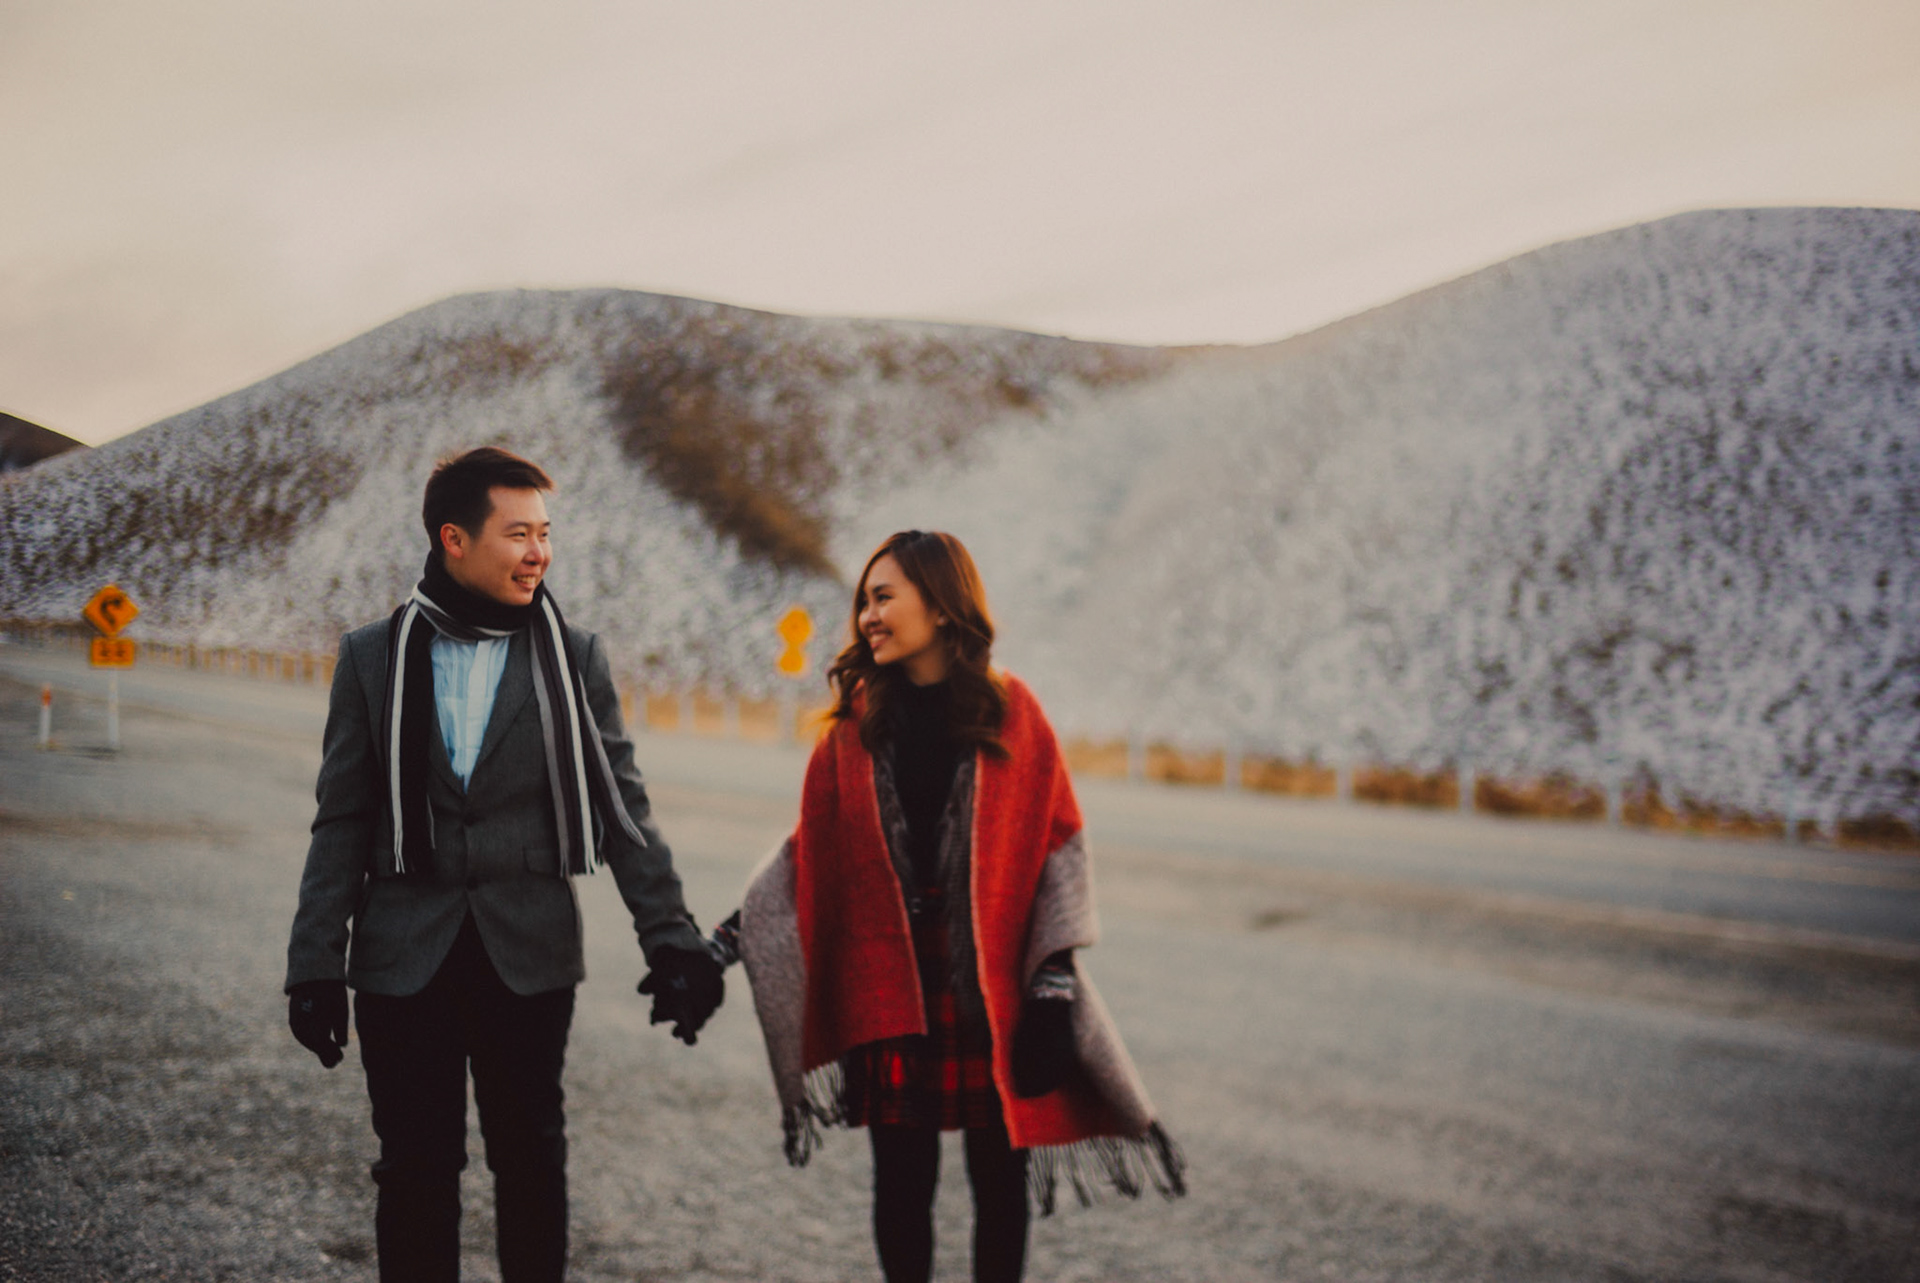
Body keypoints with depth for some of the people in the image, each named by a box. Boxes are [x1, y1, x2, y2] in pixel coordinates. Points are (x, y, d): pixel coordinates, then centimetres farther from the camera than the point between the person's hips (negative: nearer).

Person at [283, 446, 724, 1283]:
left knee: (531, 1161, 9)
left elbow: (621, 810, 3)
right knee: (415, 1168, 6)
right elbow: (343, 823, 4)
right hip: (404, 956, 0)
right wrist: (315, 963, 0)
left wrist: (671, 939, -5)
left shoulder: (573, 658, 4)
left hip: (530, 954, 0)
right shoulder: (375, 657, 3)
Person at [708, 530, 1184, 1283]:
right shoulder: (857, 722, 4)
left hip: (995, 986, -1)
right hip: (891, 988, 2)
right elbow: (810, 850, 5)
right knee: (903, 1178, 6)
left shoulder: (1011, 713, -2)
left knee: (999, 1177, 7)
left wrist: (1053, 983, -8)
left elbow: (1061, 851, -3)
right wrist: (733, 936, -5)